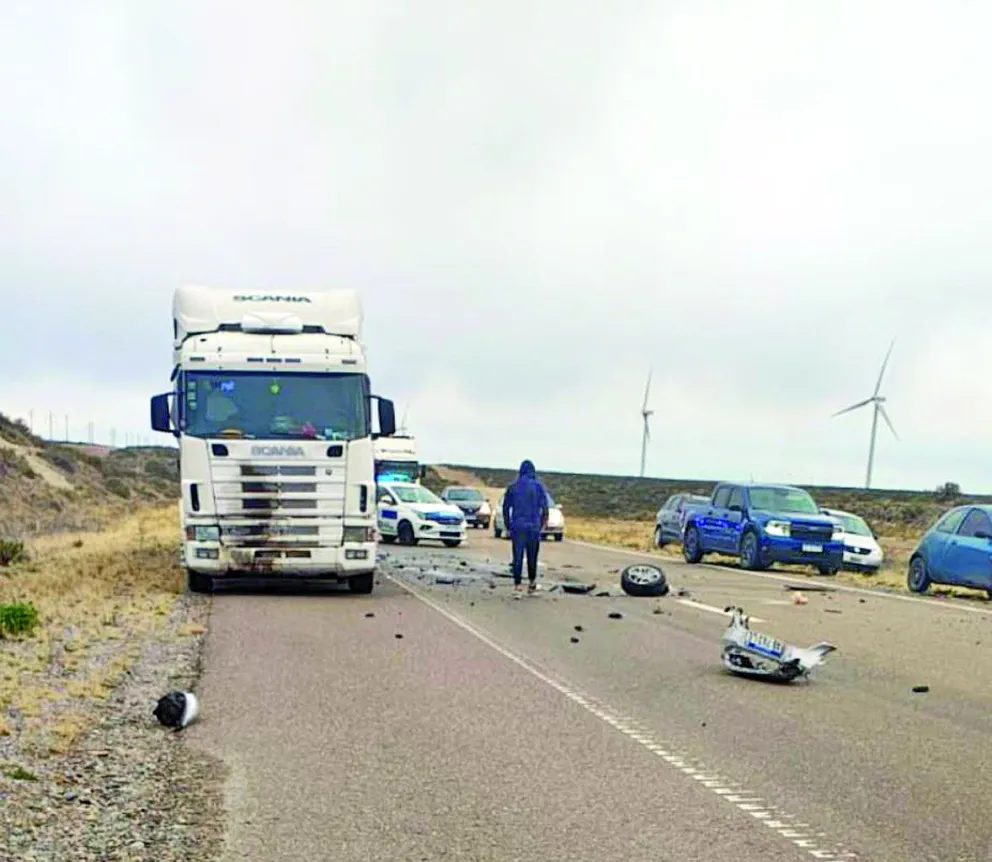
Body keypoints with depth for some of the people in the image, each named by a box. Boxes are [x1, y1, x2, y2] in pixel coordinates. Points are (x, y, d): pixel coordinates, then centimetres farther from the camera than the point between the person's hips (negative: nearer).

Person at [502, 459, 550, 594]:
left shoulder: (513, 487, 2)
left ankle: (517, 584, -5)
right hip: (533, 526, 0)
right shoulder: (538, 486, -2)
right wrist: (542, 524, 7)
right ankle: (532, 582, 21)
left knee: (517, 556, 1)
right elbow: (544, 508, -5)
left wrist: (508, 526, 11)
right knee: (532, 555, 13)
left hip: (517, 526, 0)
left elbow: (505, 507, 4)